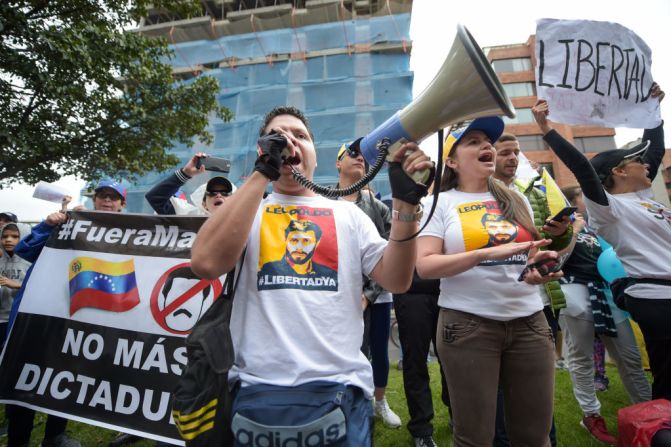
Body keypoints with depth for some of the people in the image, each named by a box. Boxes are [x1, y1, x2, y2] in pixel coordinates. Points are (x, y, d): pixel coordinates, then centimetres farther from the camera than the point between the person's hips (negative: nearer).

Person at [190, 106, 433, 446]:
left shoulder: (347, 212, 7)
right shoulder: (244, 209, 4)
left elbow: (396, 281, -1)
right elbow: (205, 263, -16)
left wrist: (405, 202, -14)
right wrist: (261, 173, -15)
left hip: (339, 391, 1)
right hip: (259, 392, 0)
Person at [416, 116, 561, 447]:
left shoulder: (516, 200, 13)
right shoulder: (440, 202, -2)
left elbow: (530, 251, 21)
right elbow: (424, 266, -12)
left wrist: (540, 266, -3)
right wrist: (487, 253, -21)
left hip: (529, 322, 5)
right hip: (468, 325, -4)